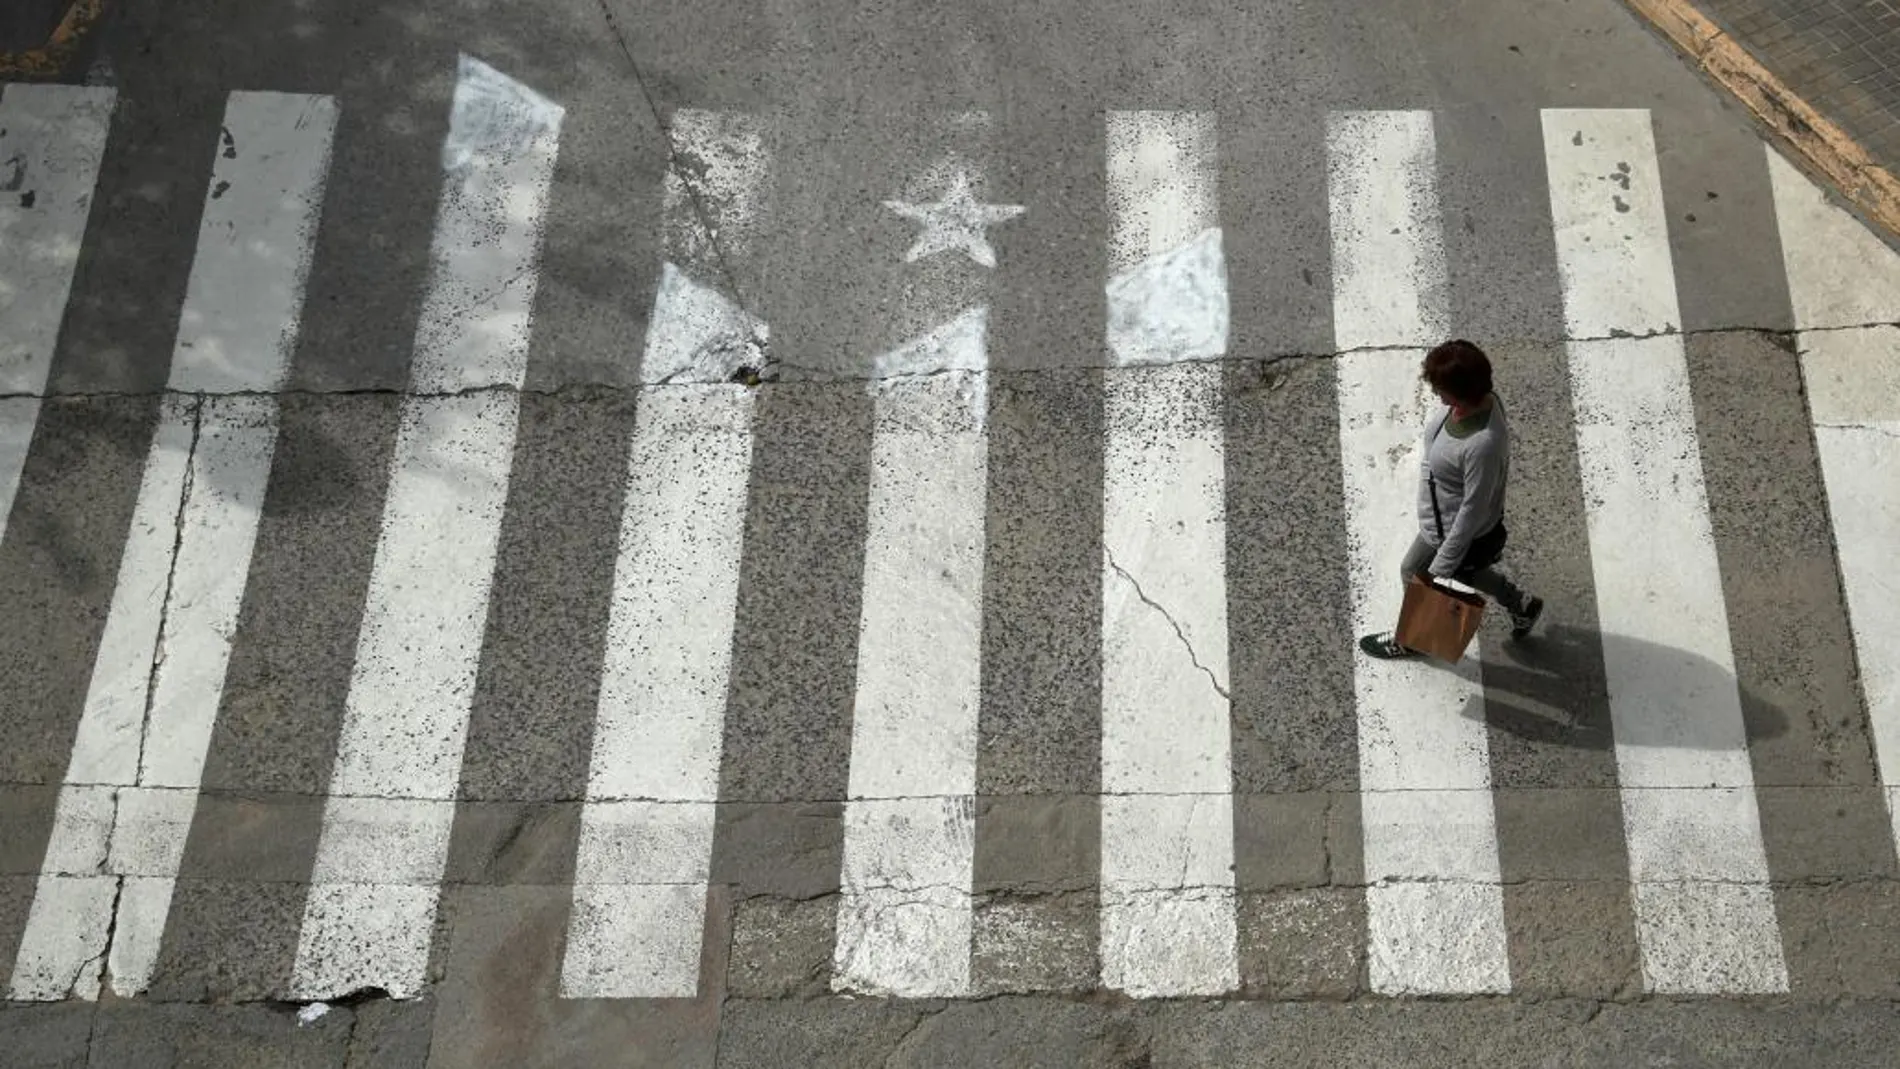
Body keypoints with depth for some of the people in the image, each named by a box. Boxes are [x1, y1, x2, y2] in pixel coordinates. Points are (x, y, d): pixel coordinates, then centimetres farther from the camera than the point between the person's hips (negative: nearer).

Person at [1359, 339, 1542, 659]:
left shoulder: (1484, 445, -42)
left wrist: (1440, 568, -21)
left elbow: (1472, 512, -31)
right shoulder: (1480, 398, -17)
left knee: (1414, 575, 20)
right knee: (1463, 568, 33)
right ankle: (1522, 605, 54)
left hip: (1453, 531, -8)